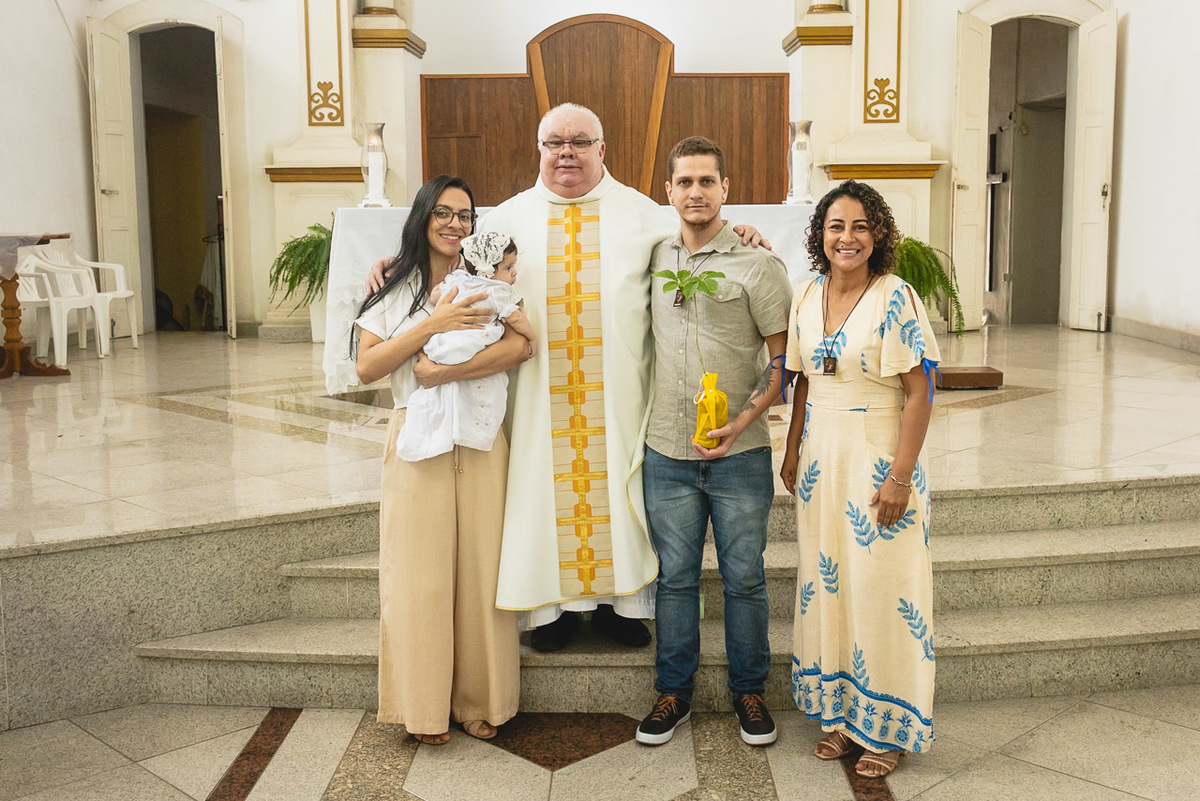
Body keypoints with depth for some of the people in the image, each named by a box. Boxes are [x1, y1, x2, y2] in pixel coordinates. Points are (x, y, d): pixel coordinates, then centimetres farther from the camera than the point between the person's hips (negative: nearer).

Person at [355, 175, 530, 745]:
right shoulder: (393, 289, 7)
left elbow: (519, 346, -9)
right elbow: (366, 368, -4)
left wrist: (445, 370, -19)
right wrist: (434, 324, -13)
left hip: (479, 439, 1)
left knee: (480, 565, 3)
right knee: (419, 570, 1)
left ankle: (480, 699, 18)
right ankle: (425, 705, 15)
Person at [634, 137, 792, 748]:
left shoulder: (757, 264, -4)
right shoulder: (655, 258, 9)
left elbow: (785, 356, -5)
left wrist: (743, 421, -17)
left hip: (739, 453, -3)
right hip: (667, 451, 3)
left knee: (744, 577, 9)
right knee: (675, 576, 11)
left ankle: (749, 691, 26)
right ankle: (673, 692, 25)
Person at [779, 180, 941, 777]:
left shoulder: (895, 298, -11)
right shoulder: (807, 297, 6)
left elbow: (919, 391, -13)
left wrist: (900, 477, -17)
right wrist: (793, 452, 12)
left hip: (878, 459, -6)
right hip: (822, 459, 6)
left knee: (881, 588, 1)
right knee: (826, 584, 11)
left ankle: (887, 727, 17)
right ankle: (842, 712, 26)